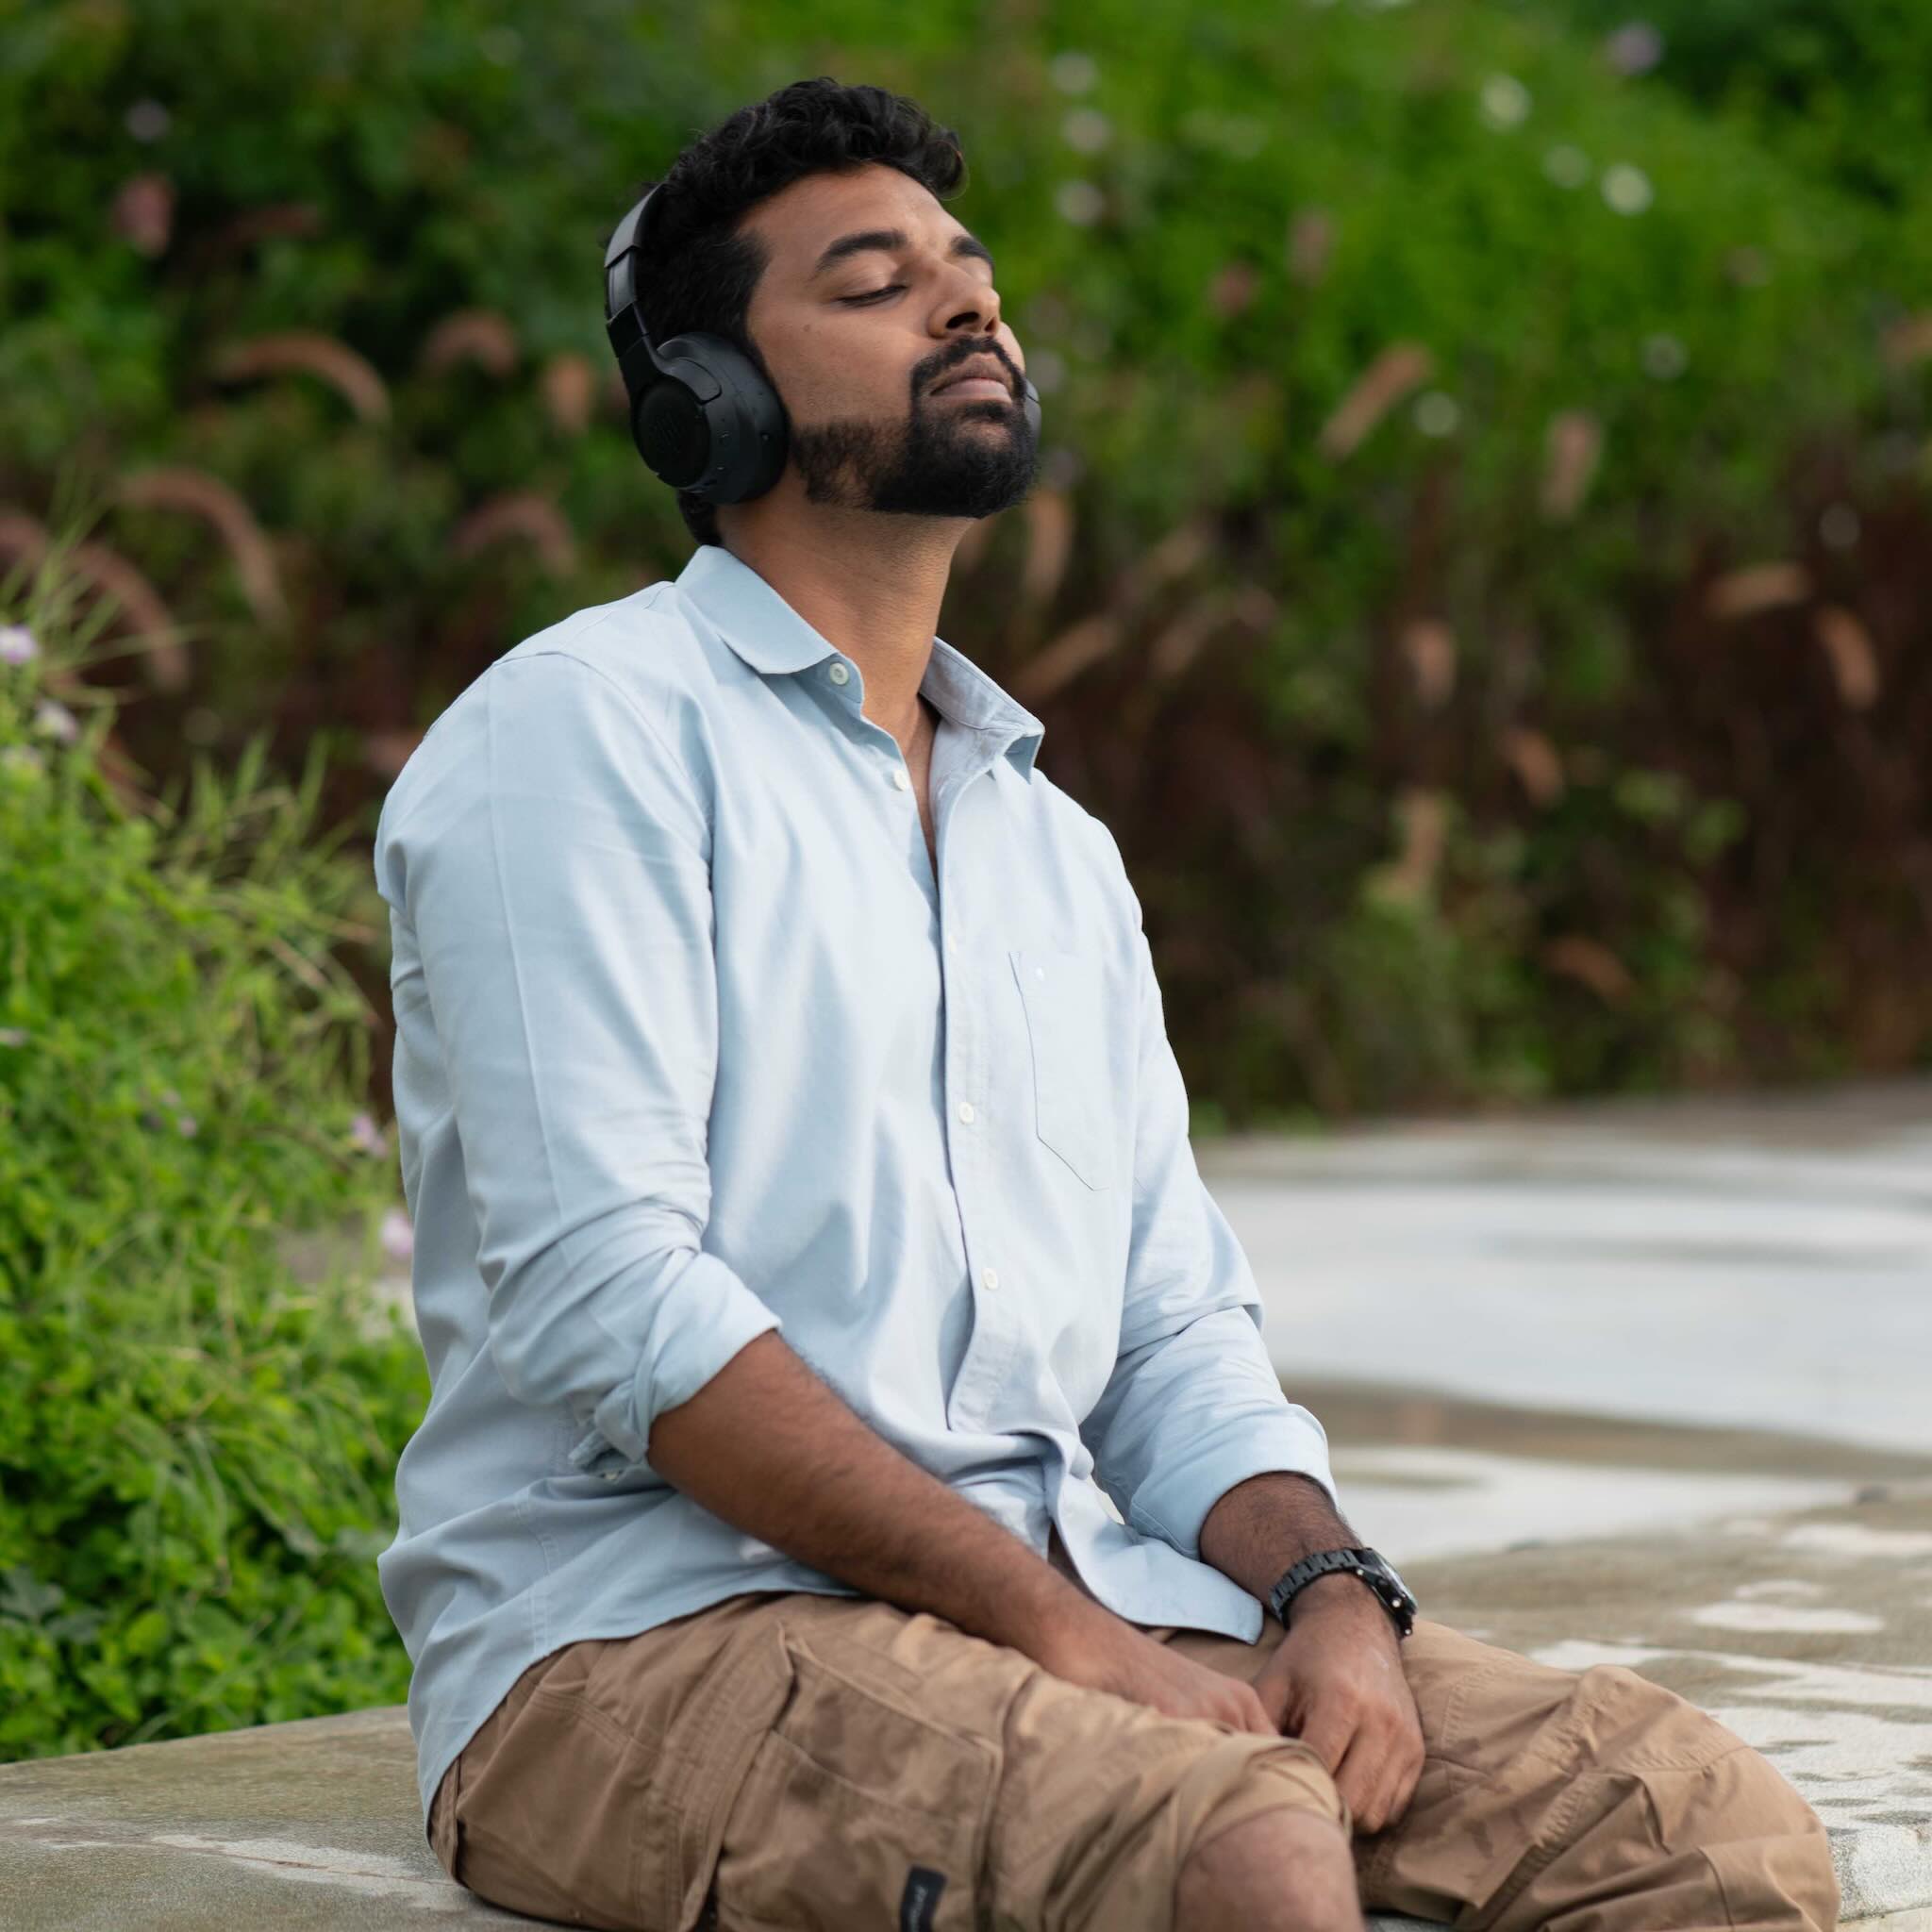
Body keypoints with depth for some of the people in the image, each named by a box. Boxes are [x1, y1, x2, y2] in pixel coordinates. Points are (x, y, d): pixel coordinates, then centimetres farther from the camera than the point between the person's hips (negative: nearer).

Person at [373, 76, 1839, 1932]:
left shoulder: (1056, 845, 23)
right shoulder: (588, 732, -2)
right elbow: (604, 1292, -14)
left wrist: (1330, 1591, -4)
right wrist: (1054, 1626, -17)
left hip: (1075, 1603, 7)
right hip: (655, 1630, -7)